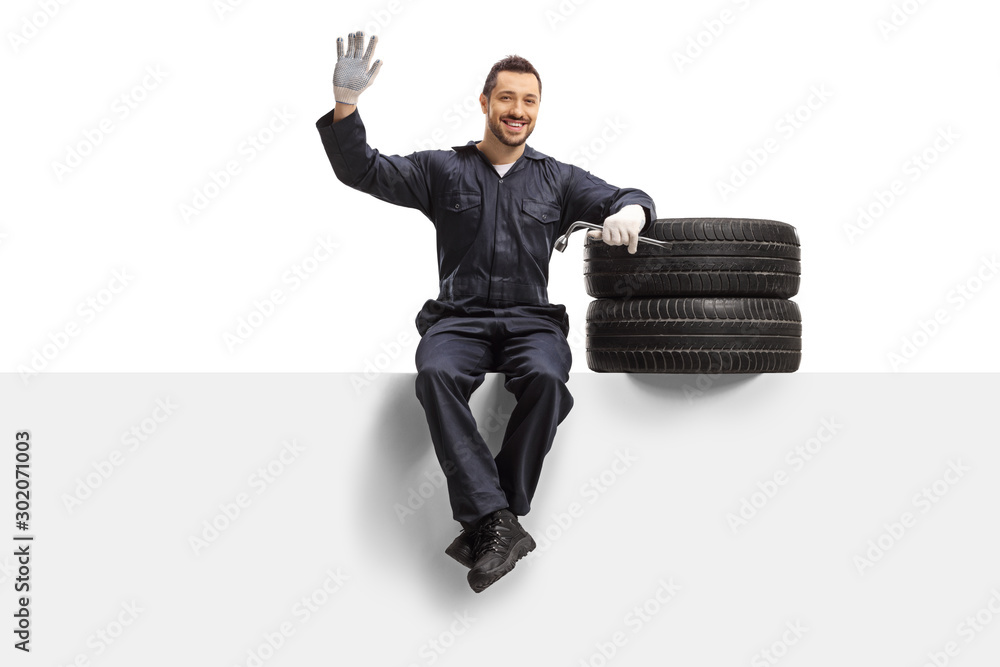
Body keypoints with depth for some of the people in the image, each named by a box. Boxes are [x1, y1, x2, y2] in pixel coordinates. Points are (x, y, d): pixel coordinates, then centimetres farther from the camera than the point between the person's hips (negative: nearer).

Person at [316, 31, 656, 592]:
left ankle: (485, 524, -24)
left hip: (531, 318, 1)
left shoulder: (557, 179, 18)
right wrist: (346, 104, -12)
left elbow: (625, 198, 12)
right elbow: (362, 171, 6)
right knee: (437, 375, -35)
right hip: (458, 317, 0)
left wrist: (628, 212, -14)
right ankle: (498, 523, -36)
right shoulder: (442, 169, 14)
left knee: (546, 378, -34)